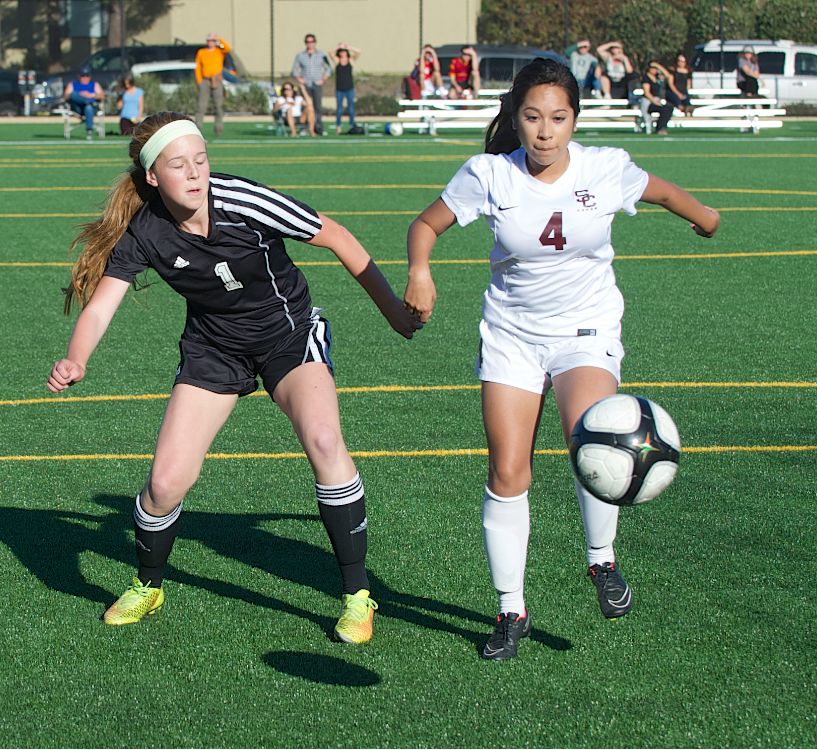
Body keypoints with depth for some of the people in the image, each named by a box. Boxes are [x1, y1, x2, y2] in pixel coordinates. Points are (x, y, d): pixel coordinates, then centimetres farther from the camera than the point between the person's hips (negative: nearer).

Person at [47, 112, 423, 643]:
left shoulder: (241, 201, -26)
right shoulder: (142, 234, -18)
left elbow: (336, 237, -15)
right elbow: (100, 305, -19)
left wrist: (393, 307, -10)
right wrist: (75, 362, -41)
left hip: (290, 333, -2)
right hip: (215, 347, 3)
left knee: (323, 439, -29)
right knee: (167, 480, -7)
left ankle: (357, 595, -15)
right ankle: (148, 588, 25)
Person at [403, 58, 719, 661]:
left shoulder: (606, 169, -9)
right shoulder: (489, 175, -10)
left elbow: (662, 191, 12)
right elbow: (428, 224, 2)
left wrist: (703, 216, 31)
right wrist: (420, 270, -19)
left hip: (586, 332, -1)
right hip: (511, 334, 1)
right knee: (507, 476, -5)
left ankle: (603, 560, -4)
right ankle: (512, 611, 11)